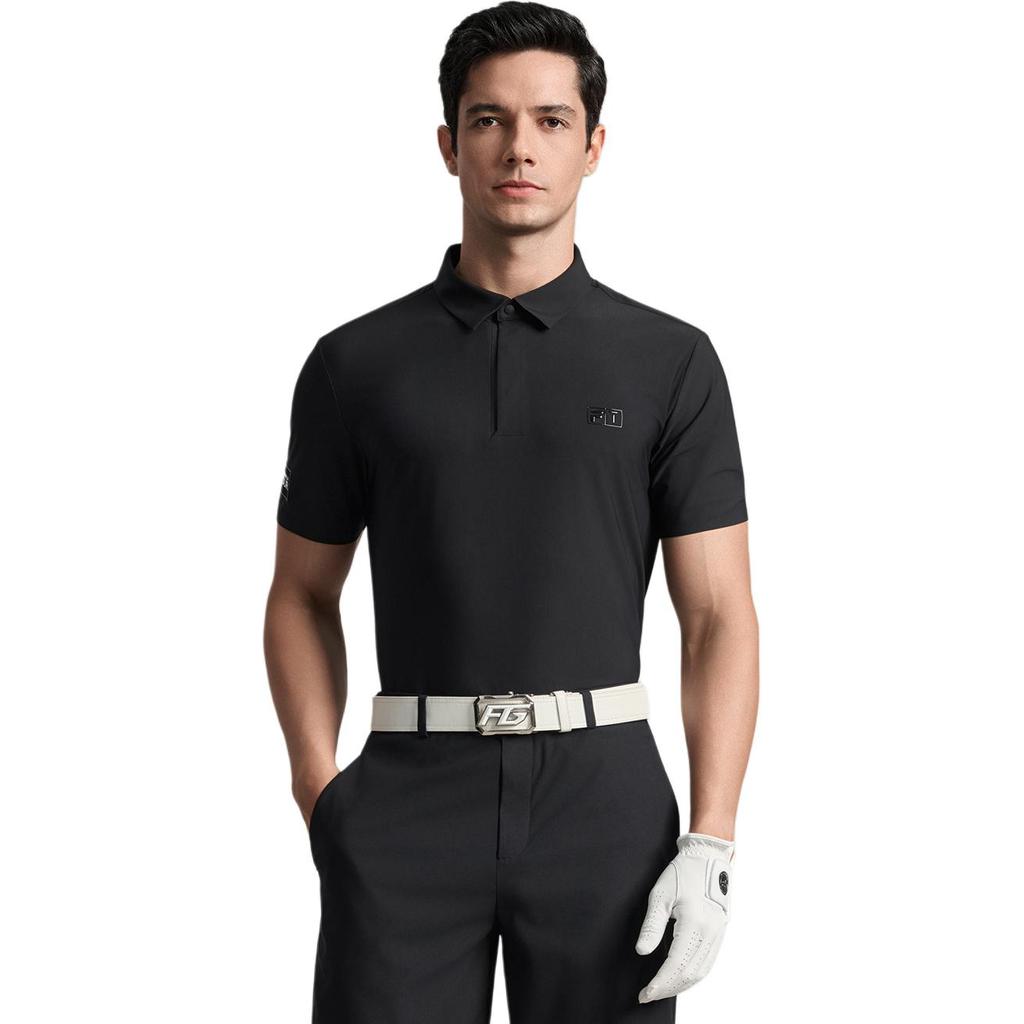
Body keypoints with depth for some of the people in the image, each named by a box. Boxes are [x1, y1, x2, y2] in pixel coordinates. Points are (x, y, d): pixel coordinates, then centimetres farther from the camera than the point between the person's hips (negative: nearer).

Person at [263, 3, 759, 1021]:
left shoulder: (671, 362, 3)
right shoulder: (356, 364, 5)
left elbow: (718, 614, 0)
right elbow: (302, 595, 13)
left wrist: (710, 848, -9)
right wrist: (320, 792, -1)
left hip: (605, 796, 0)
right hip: (410, 798, 0)